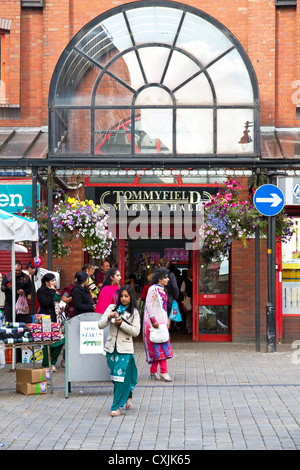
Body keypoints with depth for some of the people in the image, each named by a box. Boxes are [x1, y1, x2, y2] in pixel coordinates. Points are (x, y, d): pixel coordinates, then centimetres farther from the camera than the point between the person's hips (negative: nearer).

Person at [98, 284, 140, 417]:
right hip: (111, 347, 3)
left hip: (125, 348, -3)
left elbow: (136, 331, -7)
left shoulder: (134, 312, 2)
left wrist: (121, 323, -17)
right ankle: (128, 397, 34)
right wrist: (109, 318, -17)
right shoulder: (112, 308, 7)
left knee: (121, 377, -9)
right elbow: (100, 325, 2)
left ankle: (116, 407, -3)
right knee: (115, 376, 11)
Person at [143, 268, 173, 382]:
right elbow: (149, 306, -16)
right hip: (154, 322, -9)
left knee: (158, 347, 9)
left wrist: (167, 320, 19)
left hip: (162, 321, 9)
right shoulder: (153, 289, -11)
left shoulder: (163, 290, 16)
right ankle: (164, 372, -11)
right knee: (160, 346, -10)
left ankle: (153, 371, 14)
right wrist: (153, 320, -21)